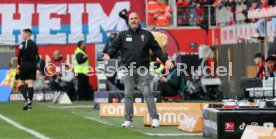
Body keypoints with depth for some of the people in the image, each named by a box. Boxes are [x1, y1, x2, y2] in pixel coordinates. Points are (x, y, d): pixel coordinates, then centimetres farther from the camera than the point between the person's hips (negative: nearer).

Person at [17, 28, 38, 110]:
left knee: (20, 82, 1)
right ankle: (29, 104, 2)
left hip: (25, 64, -6)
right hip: (33, 65, 6)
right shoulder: (34, 44, 13)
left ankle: (27, 99, -19)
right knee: (30, 83, 4)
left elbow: (20, 55, -10)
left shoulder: (24, 43, -8)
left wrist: (19, 64, 3)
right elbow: (36, 56, 13)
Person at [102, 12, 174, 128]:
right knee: (128, 95, 2)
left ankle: (155, 118, -7)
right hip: (128, 69, 2)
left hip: (143, 69, -2)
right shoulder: (123, 35, 10)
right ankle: (128, 120, 6)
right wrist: (108, 54, -18)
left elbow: (156, 49, 9)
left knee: (147, 93, -7)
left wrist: (165, 60, 0)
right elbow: (115, 47, 3)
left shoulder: (146, 34, 8)